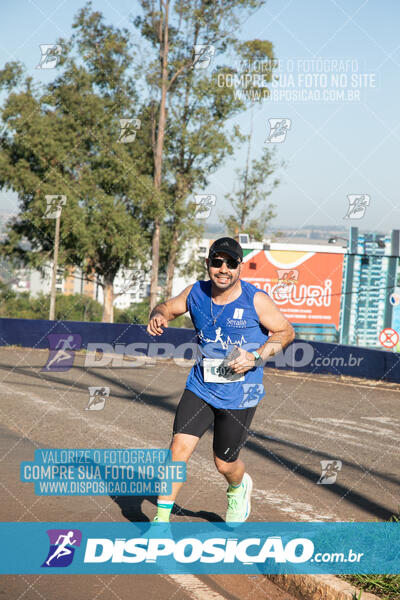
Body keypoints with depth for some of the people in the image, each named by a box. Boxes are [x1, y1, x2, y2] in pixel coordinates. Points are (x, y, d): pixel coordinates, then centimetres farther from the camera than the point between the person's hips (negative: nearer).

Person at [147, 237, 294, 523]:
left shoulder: (256, 300, -13)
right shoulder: (196, 293, -2)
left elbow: (286, 331, -4)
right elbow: (168, 307, 14)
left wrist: (256, 357, -18)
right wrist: (158, 316, -11)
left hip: (240, 394, -3)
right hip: (200, 387, 3)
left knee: (225, 463, 8)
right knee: (180, 447, -12)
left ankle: (239, 487, 47)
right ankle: (162, 519, 0)